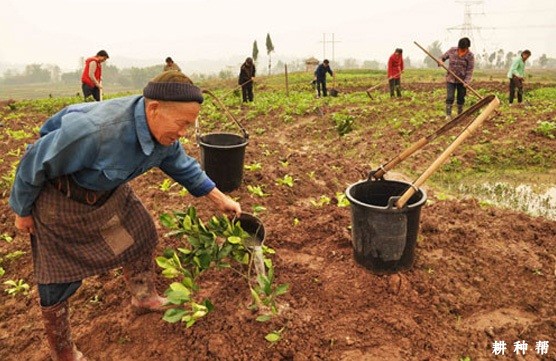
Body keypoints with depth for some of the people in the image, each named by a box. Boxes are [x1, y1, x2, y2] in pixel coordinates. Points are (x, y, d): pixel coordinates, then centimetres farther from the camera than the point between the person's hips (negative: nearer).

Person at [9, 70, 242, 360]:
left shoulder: (162, 131, -17)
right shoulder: (95, 130, -42)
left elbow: (183, 166, 3)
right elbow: (35, 163, -26)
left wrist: (220, 198, 5)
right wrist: (23, 211, -10)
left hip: (108, 191, 7)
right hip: (60, 196, -6)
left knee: (141, 235, 12)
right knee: (58, 277, 4)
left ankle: (144, 297, 38)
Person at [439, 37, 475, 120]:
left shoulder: (470, 56, -8)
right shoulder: (452, 50, -3)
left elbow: (470, 70, -12)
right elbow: (443, 57, 11)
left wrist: (466, 81, -22)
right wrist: (440, 61, -13)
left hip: (462, 80, 0)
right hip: (451, 79, 0)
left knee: (461, 98, 9)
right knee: (450, 98, -7)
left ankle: (460, 115, 23)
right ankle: (448, 115, -1)